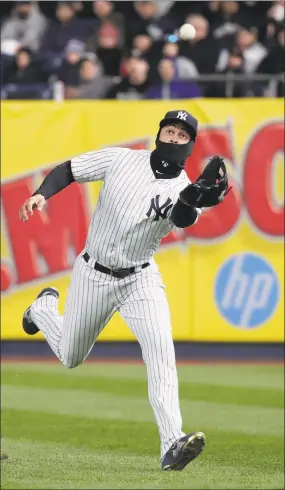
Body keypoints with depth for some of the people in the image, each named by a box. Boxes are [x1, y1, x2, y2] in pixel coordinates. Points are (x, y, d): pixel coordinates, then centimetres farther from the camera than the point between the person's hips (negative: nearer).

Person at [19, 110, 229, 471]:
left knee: (160, 347, -24)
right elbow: (69, 170, -1)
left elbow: (182, 218, -34)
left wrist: (193, 200, -57)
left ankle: (172, 445, -30)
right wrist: (42, 193, -20)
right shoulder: (121, 159, -9)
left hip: (140, 279, -1)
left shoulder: (184, 188, -12)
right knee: (70, 357, 16)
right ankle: (44, 308, 50)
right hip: (93, 275, 1)